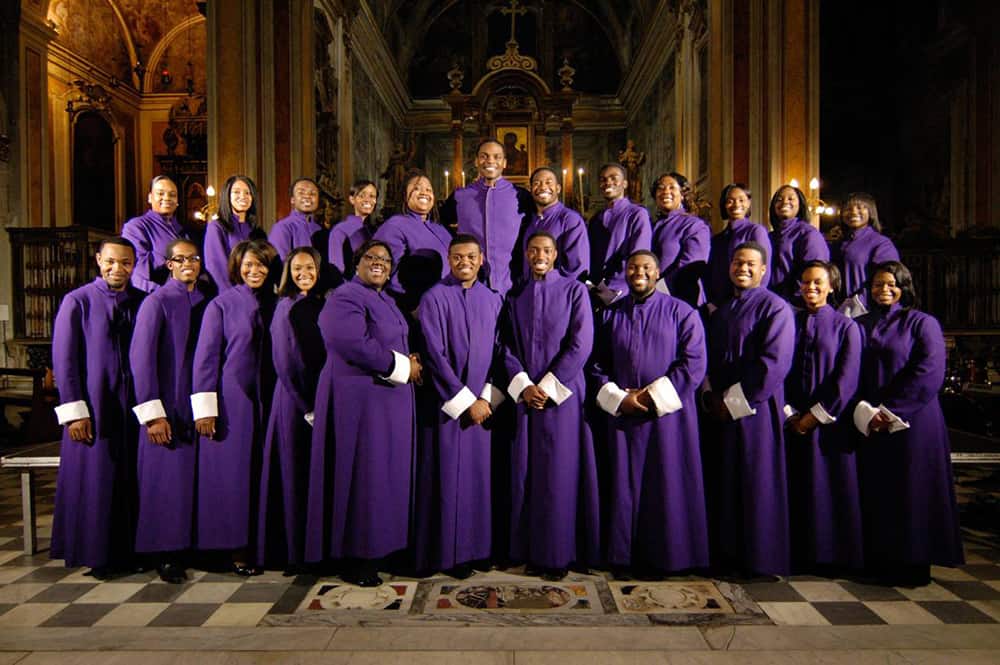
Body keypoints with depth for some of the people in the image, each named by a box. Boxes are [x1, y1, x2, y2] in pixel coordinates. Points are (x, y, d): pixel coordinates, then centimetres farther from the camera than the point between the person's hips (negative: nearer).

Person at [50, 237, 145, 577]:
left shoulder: (142, 302, 6)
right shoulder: (77, 301, -2)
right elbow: (63, 360, -4)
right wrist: (74, 412, -10)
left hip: (131, 405, 3)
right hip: (92, 407, -3)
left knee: (130, 480, 8)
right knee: (93, 481, 5)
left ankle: (128, 550, 22)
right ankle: (96, 553, 20)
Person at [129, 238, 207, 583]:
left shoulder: (206, 303, 10)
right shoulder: (158, 301, -6)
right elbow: (141, 357, -11)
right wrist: (152, 413, -15)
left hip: (196, 405, 5)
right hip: (167, 405, -5)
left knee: (194, 476, 9)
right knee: (166, 476, 0)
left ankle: (191, 545, 20)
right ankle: (165, 554, 12)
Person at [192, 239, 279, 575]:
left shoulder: (272, 305, 10)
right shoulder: (221, 305, -2)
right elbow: (205, 357, -5)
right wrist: (205, 409, -11)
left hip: (265, 399, 4)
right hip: (231, 400, -4)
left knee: (261, 470, 7)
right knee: (232, 471, 1)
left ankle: (259, 544, 18)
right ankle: (236, 548, 12)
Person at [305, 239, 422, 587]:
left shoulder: (386, 300, 17)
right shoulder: (345, 298, -12)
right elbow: (355, 344, -24)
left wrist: (409, 359, 4)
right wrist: (402, 367, -16)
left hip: (388, 397, 9)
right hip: (359, 398, -9)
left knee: (382, 474, 14)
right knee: (361, 475, -3)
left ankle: (372, 547, 26)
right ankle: (352, 559, 10)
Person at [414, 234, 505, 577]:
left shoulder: (493, 300, 9)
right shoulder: (434, 299, -5)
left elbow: (499, 352, 8)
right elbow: (434, 355, -10)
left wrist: (487, 396, -6)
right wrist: (465, 400, -13)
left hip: (483, 403, 4)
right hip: (447, 403, -4)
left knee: (479, 477, 9)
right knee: (449, 479, 1)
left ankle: (474, 547, 22)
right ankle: (448, 551, 14)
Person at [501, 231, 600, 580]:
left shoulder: (574, 290, 0)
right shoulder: (515, 296, 11)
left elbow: (581, 344, -7)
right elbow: (507, 346, 6)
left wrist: (547, 387, -11)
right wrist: (522, 385, -9)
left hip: (562, 393, -3)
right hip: (525, 394, 3)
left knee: (559, 472, 0)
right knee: (526, 471, 6)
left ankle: (558, 553, 12)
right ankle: (531, 549, 18)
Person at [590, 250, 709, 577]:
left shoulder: (681, 312, 1)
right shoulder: (610, 314, 9)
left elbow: (694, 363, -6)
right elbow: (597, 364, 7)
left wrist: (653, 395, -11)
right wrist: (618, 397, -8)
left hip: (667, 413, -2)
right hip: (622, 413, 2)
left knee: (666, 486, 3)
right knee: (625, 486, 6)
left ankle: (661, 556, 17)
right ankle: (624, 556, 18)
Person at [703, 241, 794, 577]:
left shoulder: (775, 308, -6)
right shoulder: (720, 313, 16)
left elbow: (774, 362, -16)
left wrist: (734, 400, -16)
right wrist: (711, 395, -3)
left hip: (755, 410, -7)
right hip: (720, 410, 7)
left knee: (755, 484, 0)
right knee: (725, 483, 10)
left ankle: (759, 557, 13)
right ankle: (729, 552, 22)